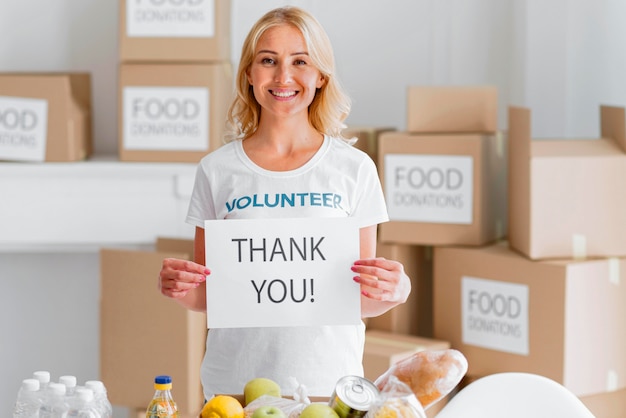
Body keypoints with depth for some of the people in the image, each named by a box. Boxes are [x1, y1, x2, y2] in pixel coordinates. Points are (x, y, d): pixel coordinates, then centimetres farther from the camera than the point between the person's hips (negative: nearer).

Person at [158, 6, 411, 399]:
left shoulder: (354, 168, 1)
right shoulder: (218, 171, 2)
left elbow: (361, 302, 5)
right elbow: (207, 296, 7)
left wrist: (395, 290, -15)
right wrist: (180, 289, -13)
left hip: (327, 381, 0)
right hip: (235, 381, 0)